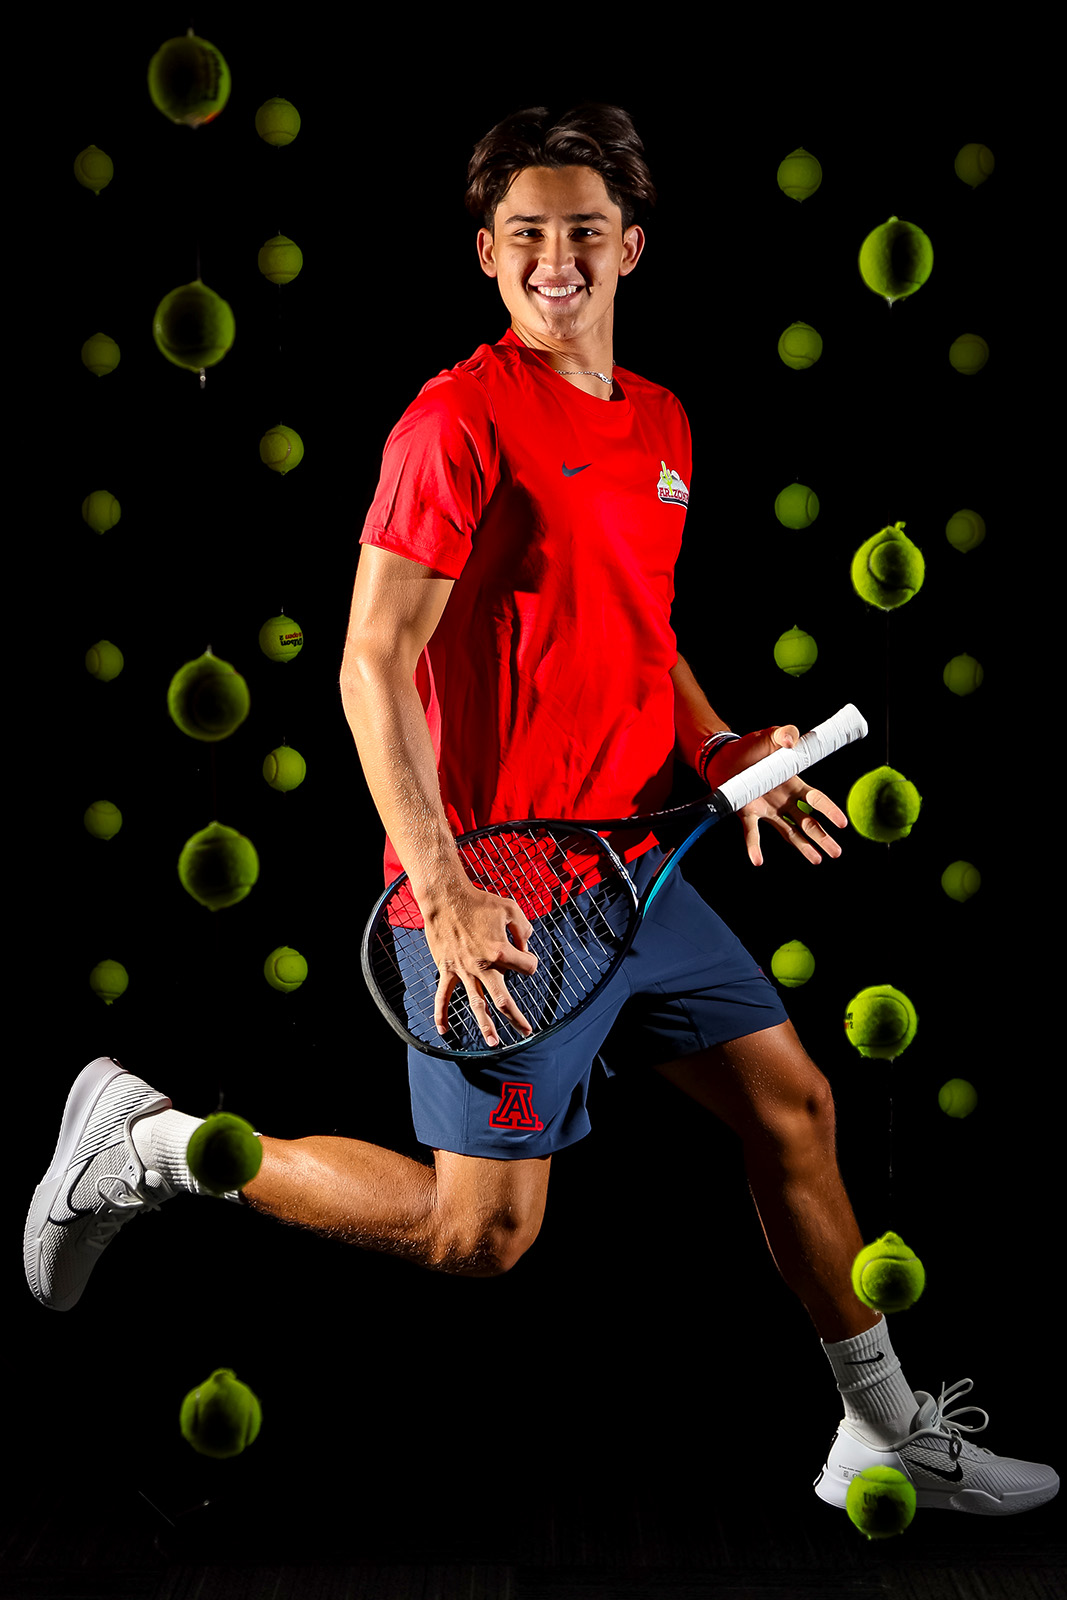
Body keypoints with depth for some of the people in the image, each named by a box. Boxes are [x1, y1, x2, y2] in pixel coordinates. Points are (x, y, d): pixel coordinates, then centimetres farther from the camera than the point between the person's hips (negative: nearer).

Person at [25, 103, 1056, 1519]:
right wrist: (442, 890, -24)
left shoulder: (662, 424, 13)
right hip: (502, 887, -8)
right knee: (483, 1230, -5)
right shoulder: (462, 417, -13)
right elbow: (372, 662, -17)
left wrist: (718, 747, 9)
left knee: (791, 1099, 12)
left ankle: (886, 1435, 29)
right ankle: (151, 1143, 10)